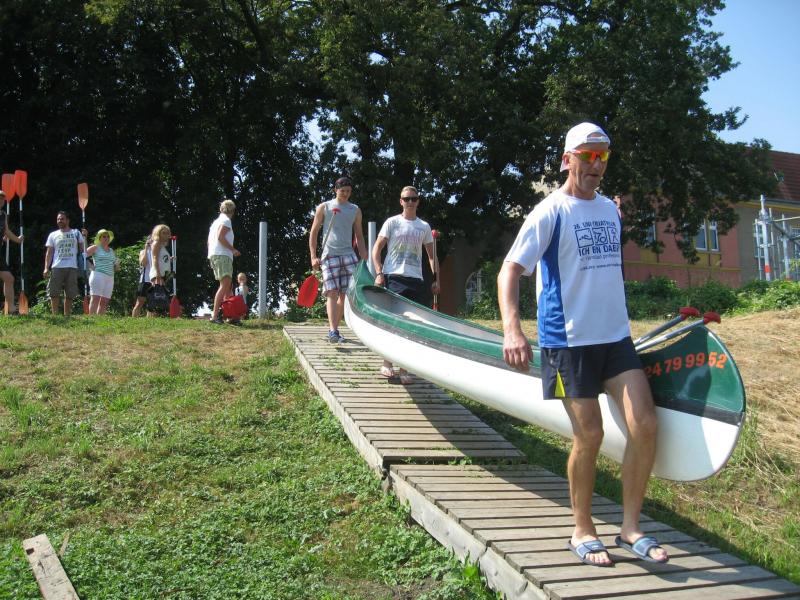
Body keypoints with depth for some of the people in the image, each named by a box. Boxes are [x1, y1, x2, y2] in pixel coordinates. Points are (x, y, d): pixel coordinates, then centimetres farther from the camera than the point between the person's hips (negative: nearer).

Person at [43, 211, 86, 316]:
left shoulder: (76, 233, 12)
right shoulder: (53, 235, 14)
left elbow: (82, 249, 9)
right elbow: (49, 253, 10)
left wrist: (84, 237, -6)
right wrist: (46, 268, 0)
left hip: (72, 268, 0)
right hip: (57, 268, 0)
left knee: (69, 295, 1)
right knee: (54, 293, -6)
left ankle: (67, 316, 7)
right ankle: (55, 315, -3)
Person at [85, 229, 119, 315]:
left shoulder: (111, 251, 22)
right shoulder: (95, 248, 4)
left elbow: (114, 268, 25)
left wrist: (117, 266, 7)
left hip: (110, 278, 6)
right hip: (98, 275, -6)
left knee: (104, 301, 1)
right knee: (95, 298, -13)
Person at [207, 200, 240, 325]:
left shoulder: (216, 221, 24)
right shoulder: (226, 220, -3)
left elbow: (209, 241, 25)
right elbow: (220, 237, -17)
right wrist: (233, 249, -11)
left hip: (213, 255, 10)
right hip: (222, 255, -10)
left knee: (227, 286, 13)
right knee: (224, 285, -18)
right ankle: (215, 315, -27)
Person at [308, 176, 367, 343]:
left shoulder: (355, 210, 15)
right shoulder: (324, 207, 6)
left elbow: (359, 237, 18)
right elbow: (313, 233, 6)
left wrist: (364, 259, 10)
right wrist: (313, 257, -4)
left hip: (349, 255, 4)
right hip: (329, 256, -3)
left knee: (345, 295, 2)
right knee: (332, 293, -13)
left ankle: (334, 328, 15)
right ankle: (333, 331, -22)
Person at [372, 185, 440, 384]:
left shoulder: (424, 227, 13)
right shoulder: (392, 222, 4)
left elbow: (431, 255, 17)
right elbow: (377, 249, 2)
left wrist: (436, 278, 7)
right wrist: (379, 273, -10)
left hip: (416, 279, 3)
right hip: (393, 277, -3)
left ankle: (403, 367, 8)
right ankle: (387, 363, 7)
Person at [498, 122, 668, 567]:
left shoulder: (610, 210, 14)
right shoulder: (551, 212, -7)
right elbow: (510, 271, -16)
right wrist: (512, 329, -30)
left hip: (616, 336, 6)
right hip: (570, 340, -6)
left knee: (645, 424, -4)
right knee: (590, 435, -2)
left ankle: (631, 527, 11)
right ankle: (583, 532, 17)